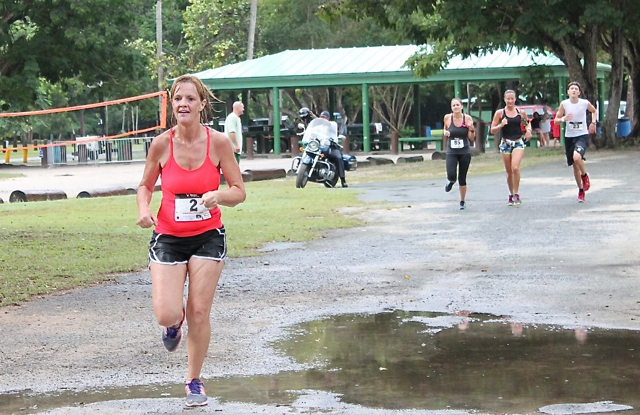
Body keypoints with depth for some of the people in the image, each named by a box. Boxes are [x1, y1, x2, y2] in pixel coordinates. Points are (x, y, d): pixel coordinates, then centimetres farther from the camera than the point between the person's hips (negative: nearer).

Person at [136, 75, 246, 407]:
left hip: (208, 237, 0)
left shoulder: (218, 142, -10)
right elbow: (145, 185, 7)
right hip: (168, 237, 0)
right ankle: (174, 321, 28)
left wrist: (218, 195, -25)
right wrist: (144, 208, -13)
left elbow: (239, 192, -4)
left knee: (199, 312, -1)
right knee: (166, 315, -12)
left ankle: (194, 381, 19)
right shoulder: (161, 144, -8)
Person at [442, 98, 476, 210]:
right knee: (451, 175, -18)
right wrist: (445, 132, -5)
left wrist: (472, 129, -20)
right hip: (451, 152, 0)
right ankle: (451, 181, 21)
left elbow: (472, 138, -1)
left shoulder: (467, 118, -5)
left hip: (465, 152, 0)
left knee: (462, 179, 5)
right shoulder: (447, 118, -3)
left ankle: (462, 202, 24)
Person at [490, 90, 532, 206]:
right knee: (509, 172, 7)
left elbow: (527, 123, 22)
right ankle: (511, 195, 24)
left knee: (515, 168, -19)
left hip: (518, 143, -1)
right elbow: (492, 130, 2)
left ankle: (516, 194, -8)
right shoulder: (500, 113, 0)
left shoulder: (521, 112, 3)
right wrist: (501, 125, -16)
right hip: (506, 143, 1)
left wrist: (528, 130, 0)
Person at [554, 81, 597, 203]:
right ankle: (581, 190, 27)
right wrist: (564, 119, -20)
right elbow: (556, 120, 0)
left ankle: (585, 176, 0)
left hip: (582, 135, -2)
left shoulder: (584, 103, -7)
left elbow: (594, 111, 15)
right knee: (575, 165, 9)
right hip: (569, 137, 3)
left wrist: (593, 122, 0)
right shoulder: (564, 104, -5)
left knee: (577, 157, -30)